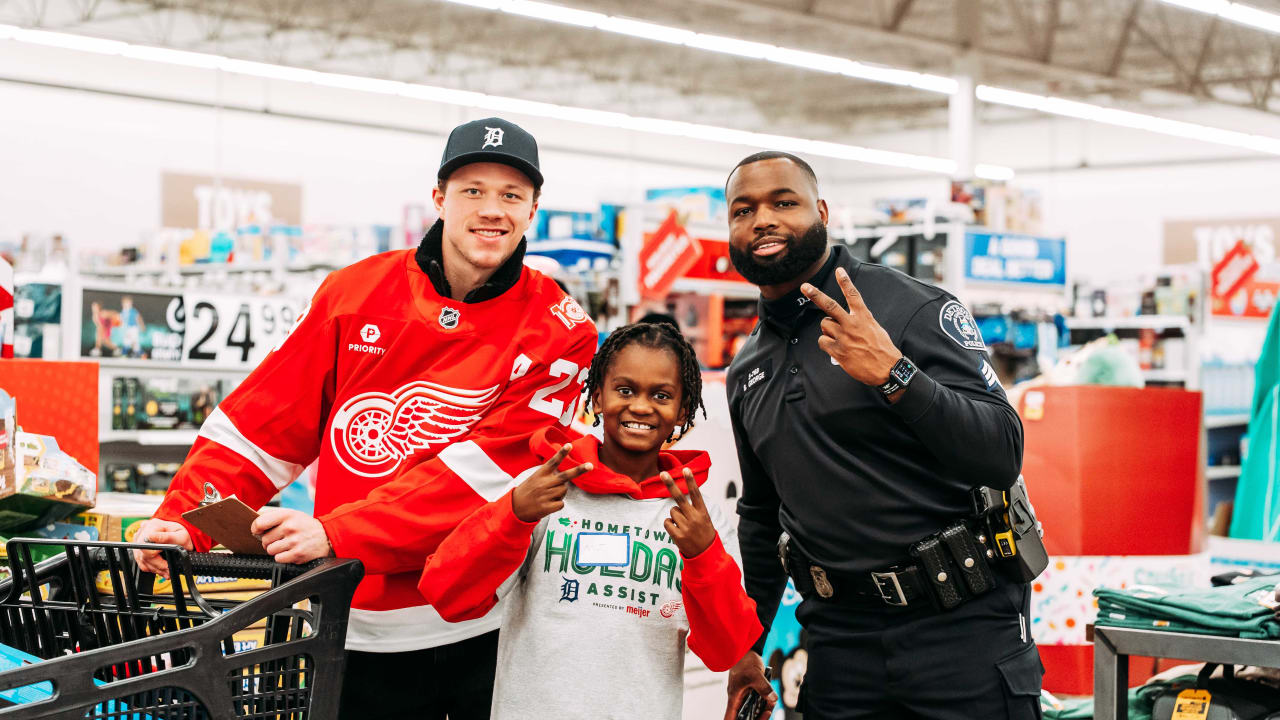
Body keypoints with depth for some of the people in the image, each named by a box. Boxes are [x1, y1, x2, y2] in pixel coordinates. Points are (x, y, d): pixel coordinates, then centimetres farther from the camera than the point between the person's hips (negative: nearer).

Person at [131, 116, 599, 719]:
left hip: (491, 630, -2)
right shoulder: (356, 291, 4)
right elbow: (268, 420, 5)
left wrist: (337, 533, -25)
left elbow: (485, 465, -17)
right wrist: (185, 520, -8)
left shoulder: (557, 330, -6)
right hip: (361, 630, 2)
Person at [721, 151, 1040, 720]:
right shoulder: (746, 371, 12)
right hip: (841, 643, 5)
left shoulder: (914, 309, -7)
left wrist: (894, 375, -28)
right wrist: (745, 648, 21)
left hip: (962, 630, -5)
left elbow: (1002, 458, -16)